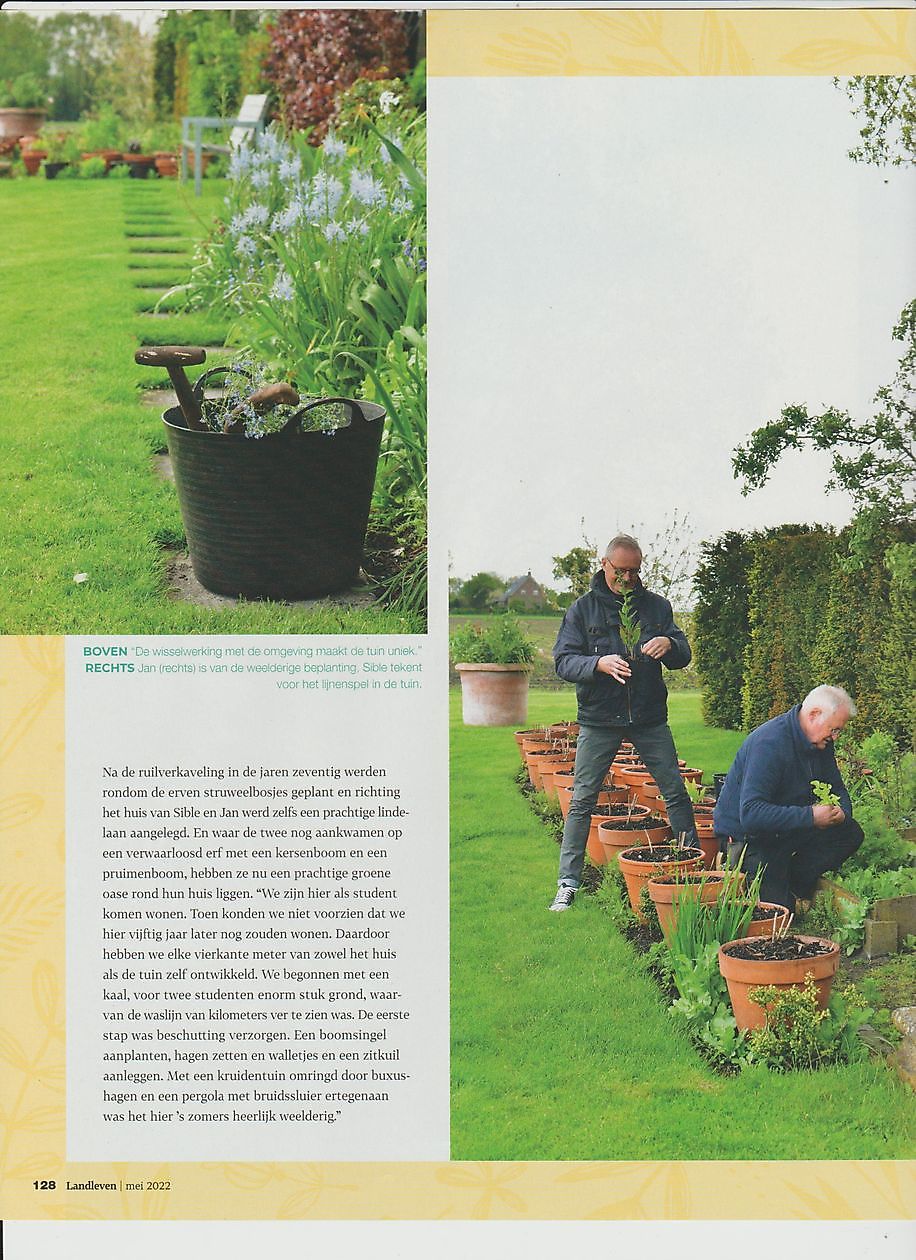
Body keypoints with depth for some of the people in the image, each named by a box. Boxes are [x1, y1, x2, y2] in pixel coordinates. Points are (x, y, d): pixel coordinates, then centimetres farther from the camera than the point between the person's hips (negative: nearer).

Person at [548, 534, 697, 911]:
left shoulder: (656, 606, 8)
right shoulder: (583, 608, 2)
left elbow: (684, 655, 8)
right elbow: (563, 660, -5)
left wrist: (669, 645, -16)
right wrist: (599, 664, -24)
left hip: (650, 719, 2)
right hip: (599, 720, -2)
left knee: (676, 793, 3)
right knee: (582, 799, -2)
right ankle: (567, 884, 3)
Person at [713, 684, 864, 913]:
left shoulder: (821, 742, -1)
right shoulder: (769, 744, -28)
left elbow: (836, 788, 14)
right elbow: (751, 813, -35)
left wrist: (841, 811, -12)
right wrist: (810, 816, -37)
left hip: (790, 827, 9)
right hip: (747, 833, -8)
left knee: (850, 833, -5)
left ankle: (793, 886, 1)